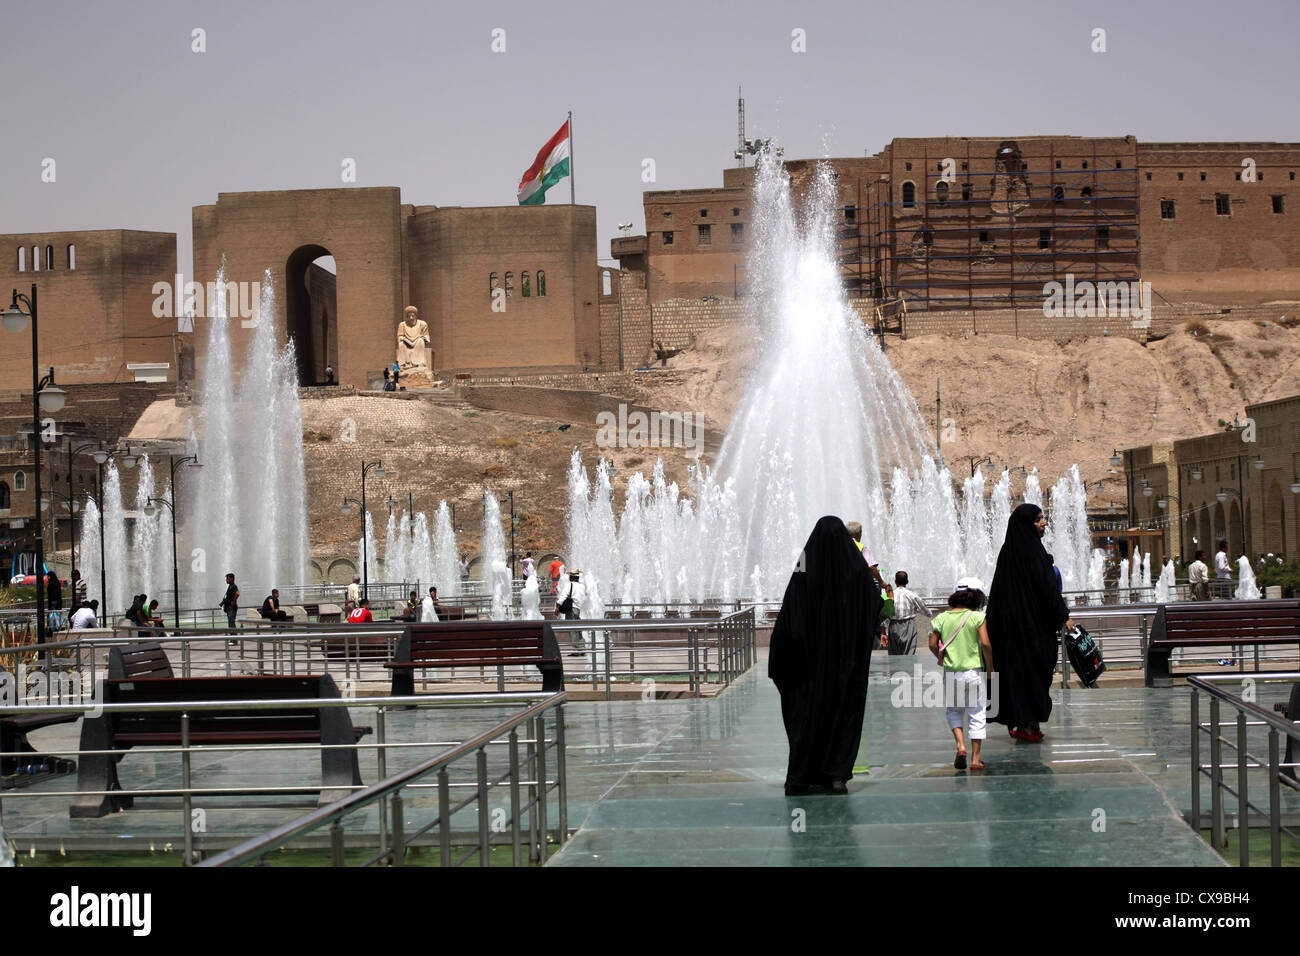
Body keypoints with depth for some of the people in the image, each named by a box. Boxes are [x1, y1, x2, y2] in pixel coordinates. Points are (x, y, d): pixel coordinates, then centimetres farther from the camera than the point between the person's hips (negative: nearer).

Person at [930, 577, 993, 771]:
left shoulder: (942, 618, 1)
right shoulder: (977, 617, -8)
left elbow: (933, 644, 0)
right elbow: (985, 644, -14)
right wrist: (990, 667, -2)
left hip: (950, 673, 3)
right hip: (973, 671, -3)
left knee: (954, 710, 20)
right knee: (977, 715, 6)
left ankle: (960, 745, 0)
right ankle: (975, 759, 5)